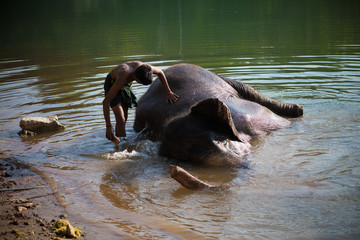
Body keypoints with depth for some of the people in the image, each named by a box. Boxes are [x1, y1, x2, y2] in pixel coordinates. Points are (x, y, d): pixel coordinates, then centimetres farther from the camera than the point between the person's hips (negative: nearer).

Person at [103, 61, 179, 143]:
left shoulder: (143, 67, -30)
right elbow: (105, 102, -43)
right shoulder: (122, 80, -44)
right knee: (121, 120, -18)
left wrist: (168, 92, -7)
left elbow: (160, 72, -7)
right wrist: (108, 126, -46)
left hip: (126, 84, 6)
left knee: (124, 119, 9)